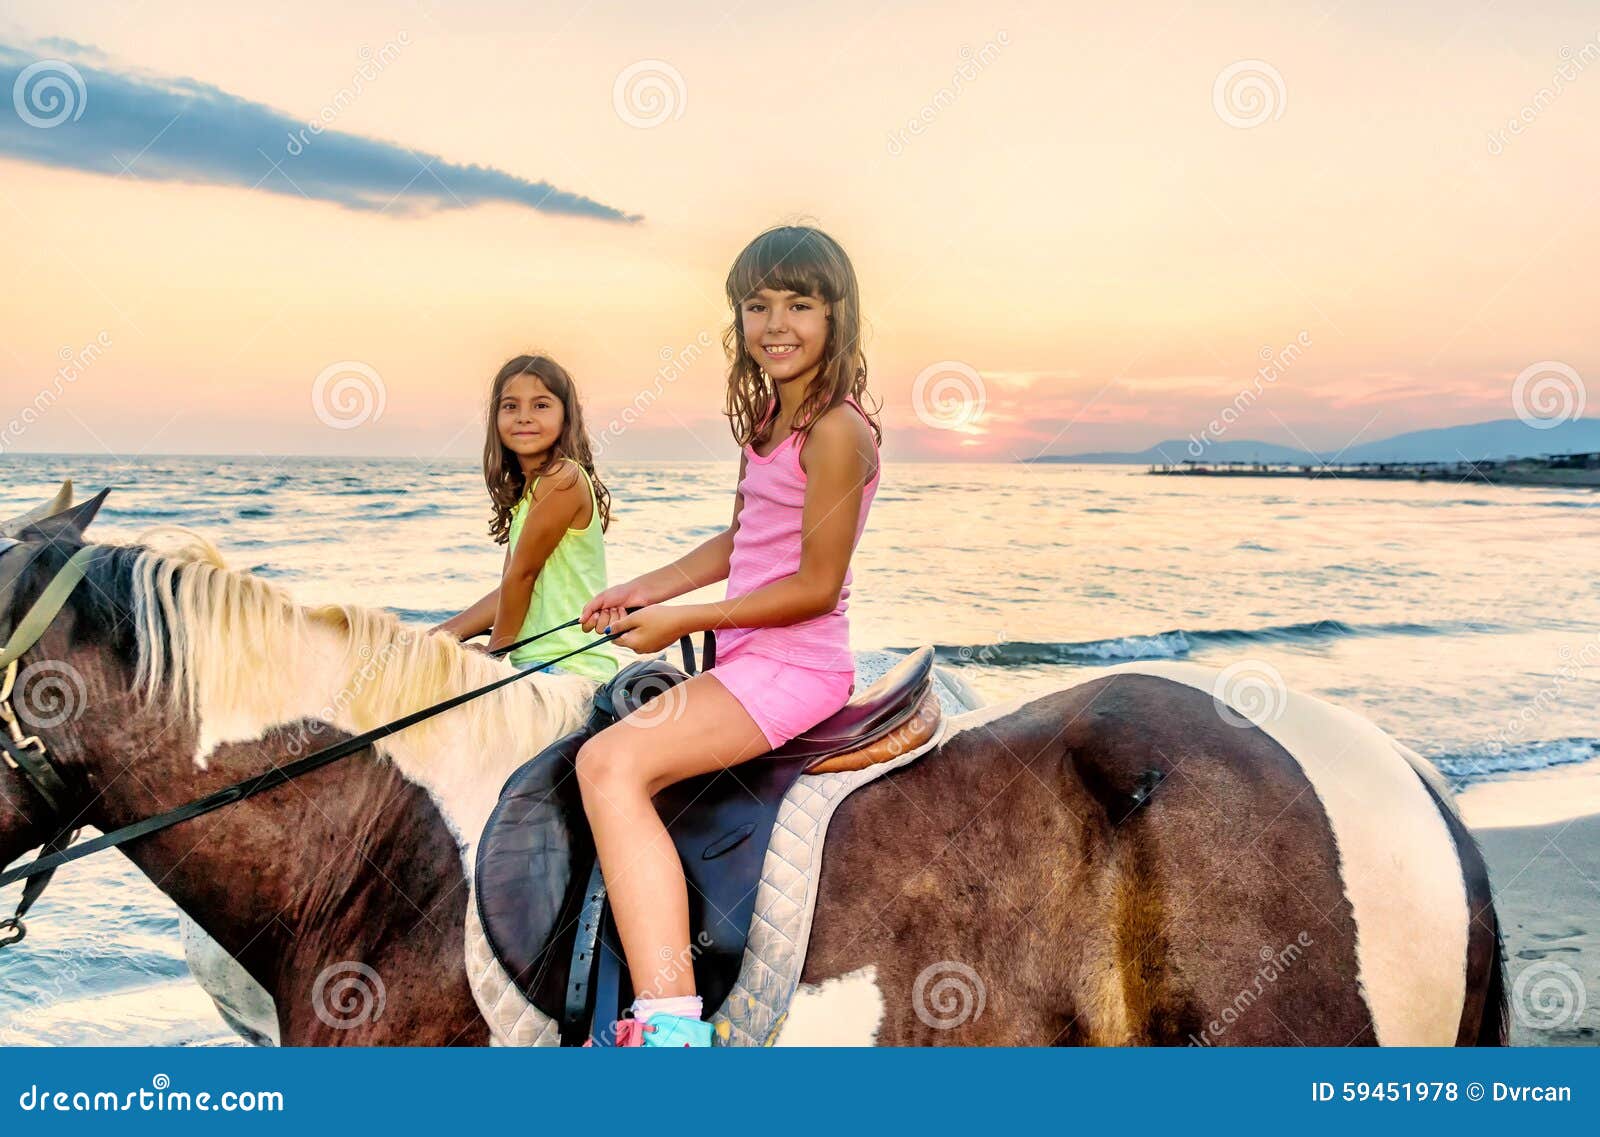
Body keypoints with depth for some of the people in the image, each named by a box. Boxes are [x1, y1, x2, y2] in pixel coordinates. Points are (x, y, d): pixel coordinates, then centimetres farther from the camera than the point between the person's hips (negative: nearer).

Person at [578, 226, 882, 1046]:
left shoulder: (837, 432, -15)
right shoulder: (771, 415, 13)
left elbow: (815, 585, -18)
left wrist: (681, 621, -14)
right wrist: (646, 591, 14)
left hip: (794, 664, -10)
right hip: (746, 660, 10)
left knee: (611, 761, -24)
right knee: (606, 762, 9)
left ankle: (671, 1026, -28)